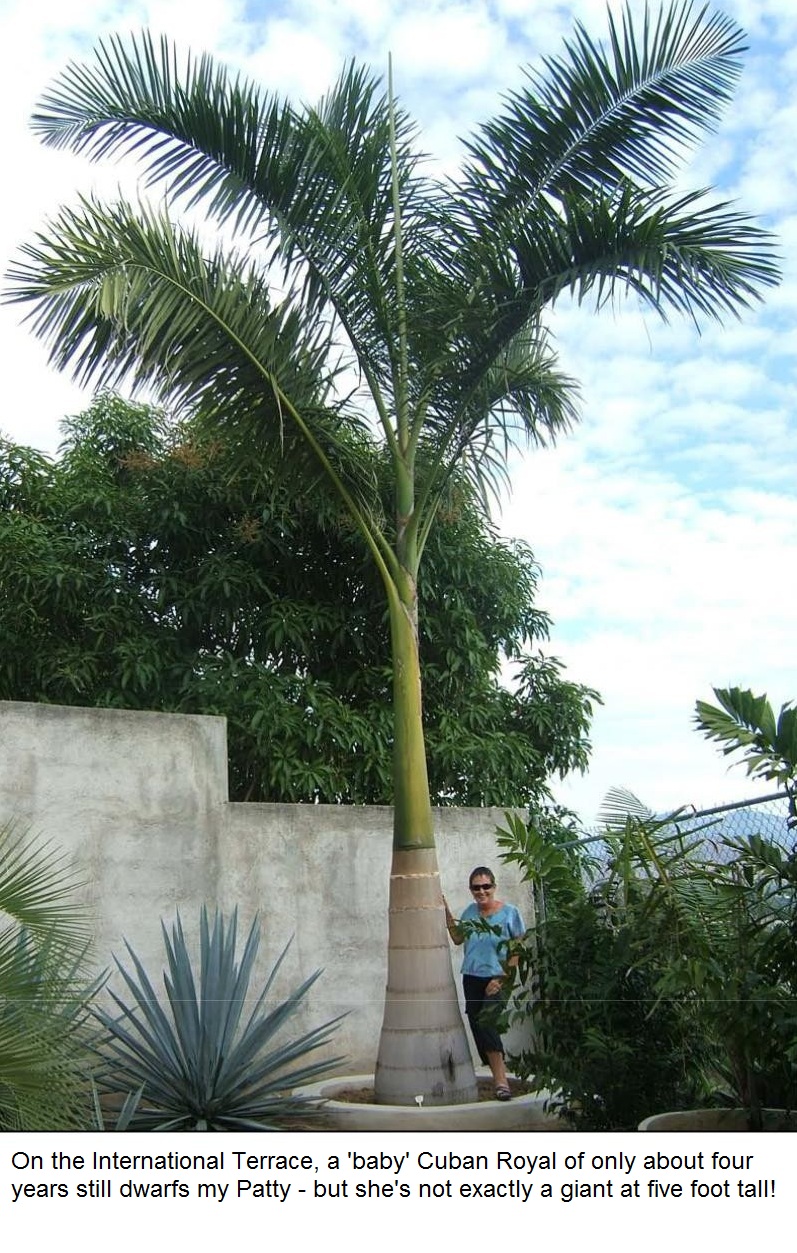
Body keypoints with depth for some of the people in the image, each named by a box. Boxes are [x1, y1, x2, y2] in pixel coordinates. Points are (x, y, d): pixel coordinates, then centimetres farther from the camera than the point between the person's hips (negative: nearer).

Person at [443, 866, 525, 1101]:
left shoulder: (509, 912, -8)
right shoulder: (471, 911, 6)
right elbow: (458, 938, 16)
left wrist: (503, 978, -15)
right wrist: (447, 913, 6)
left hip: (496, 979, -6)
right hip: (472, 978, 6)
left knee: (486, 1023, -21)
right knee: (477, 1026, 7)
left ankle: (500, 1079, -16)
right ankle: (498, 1075, 20)